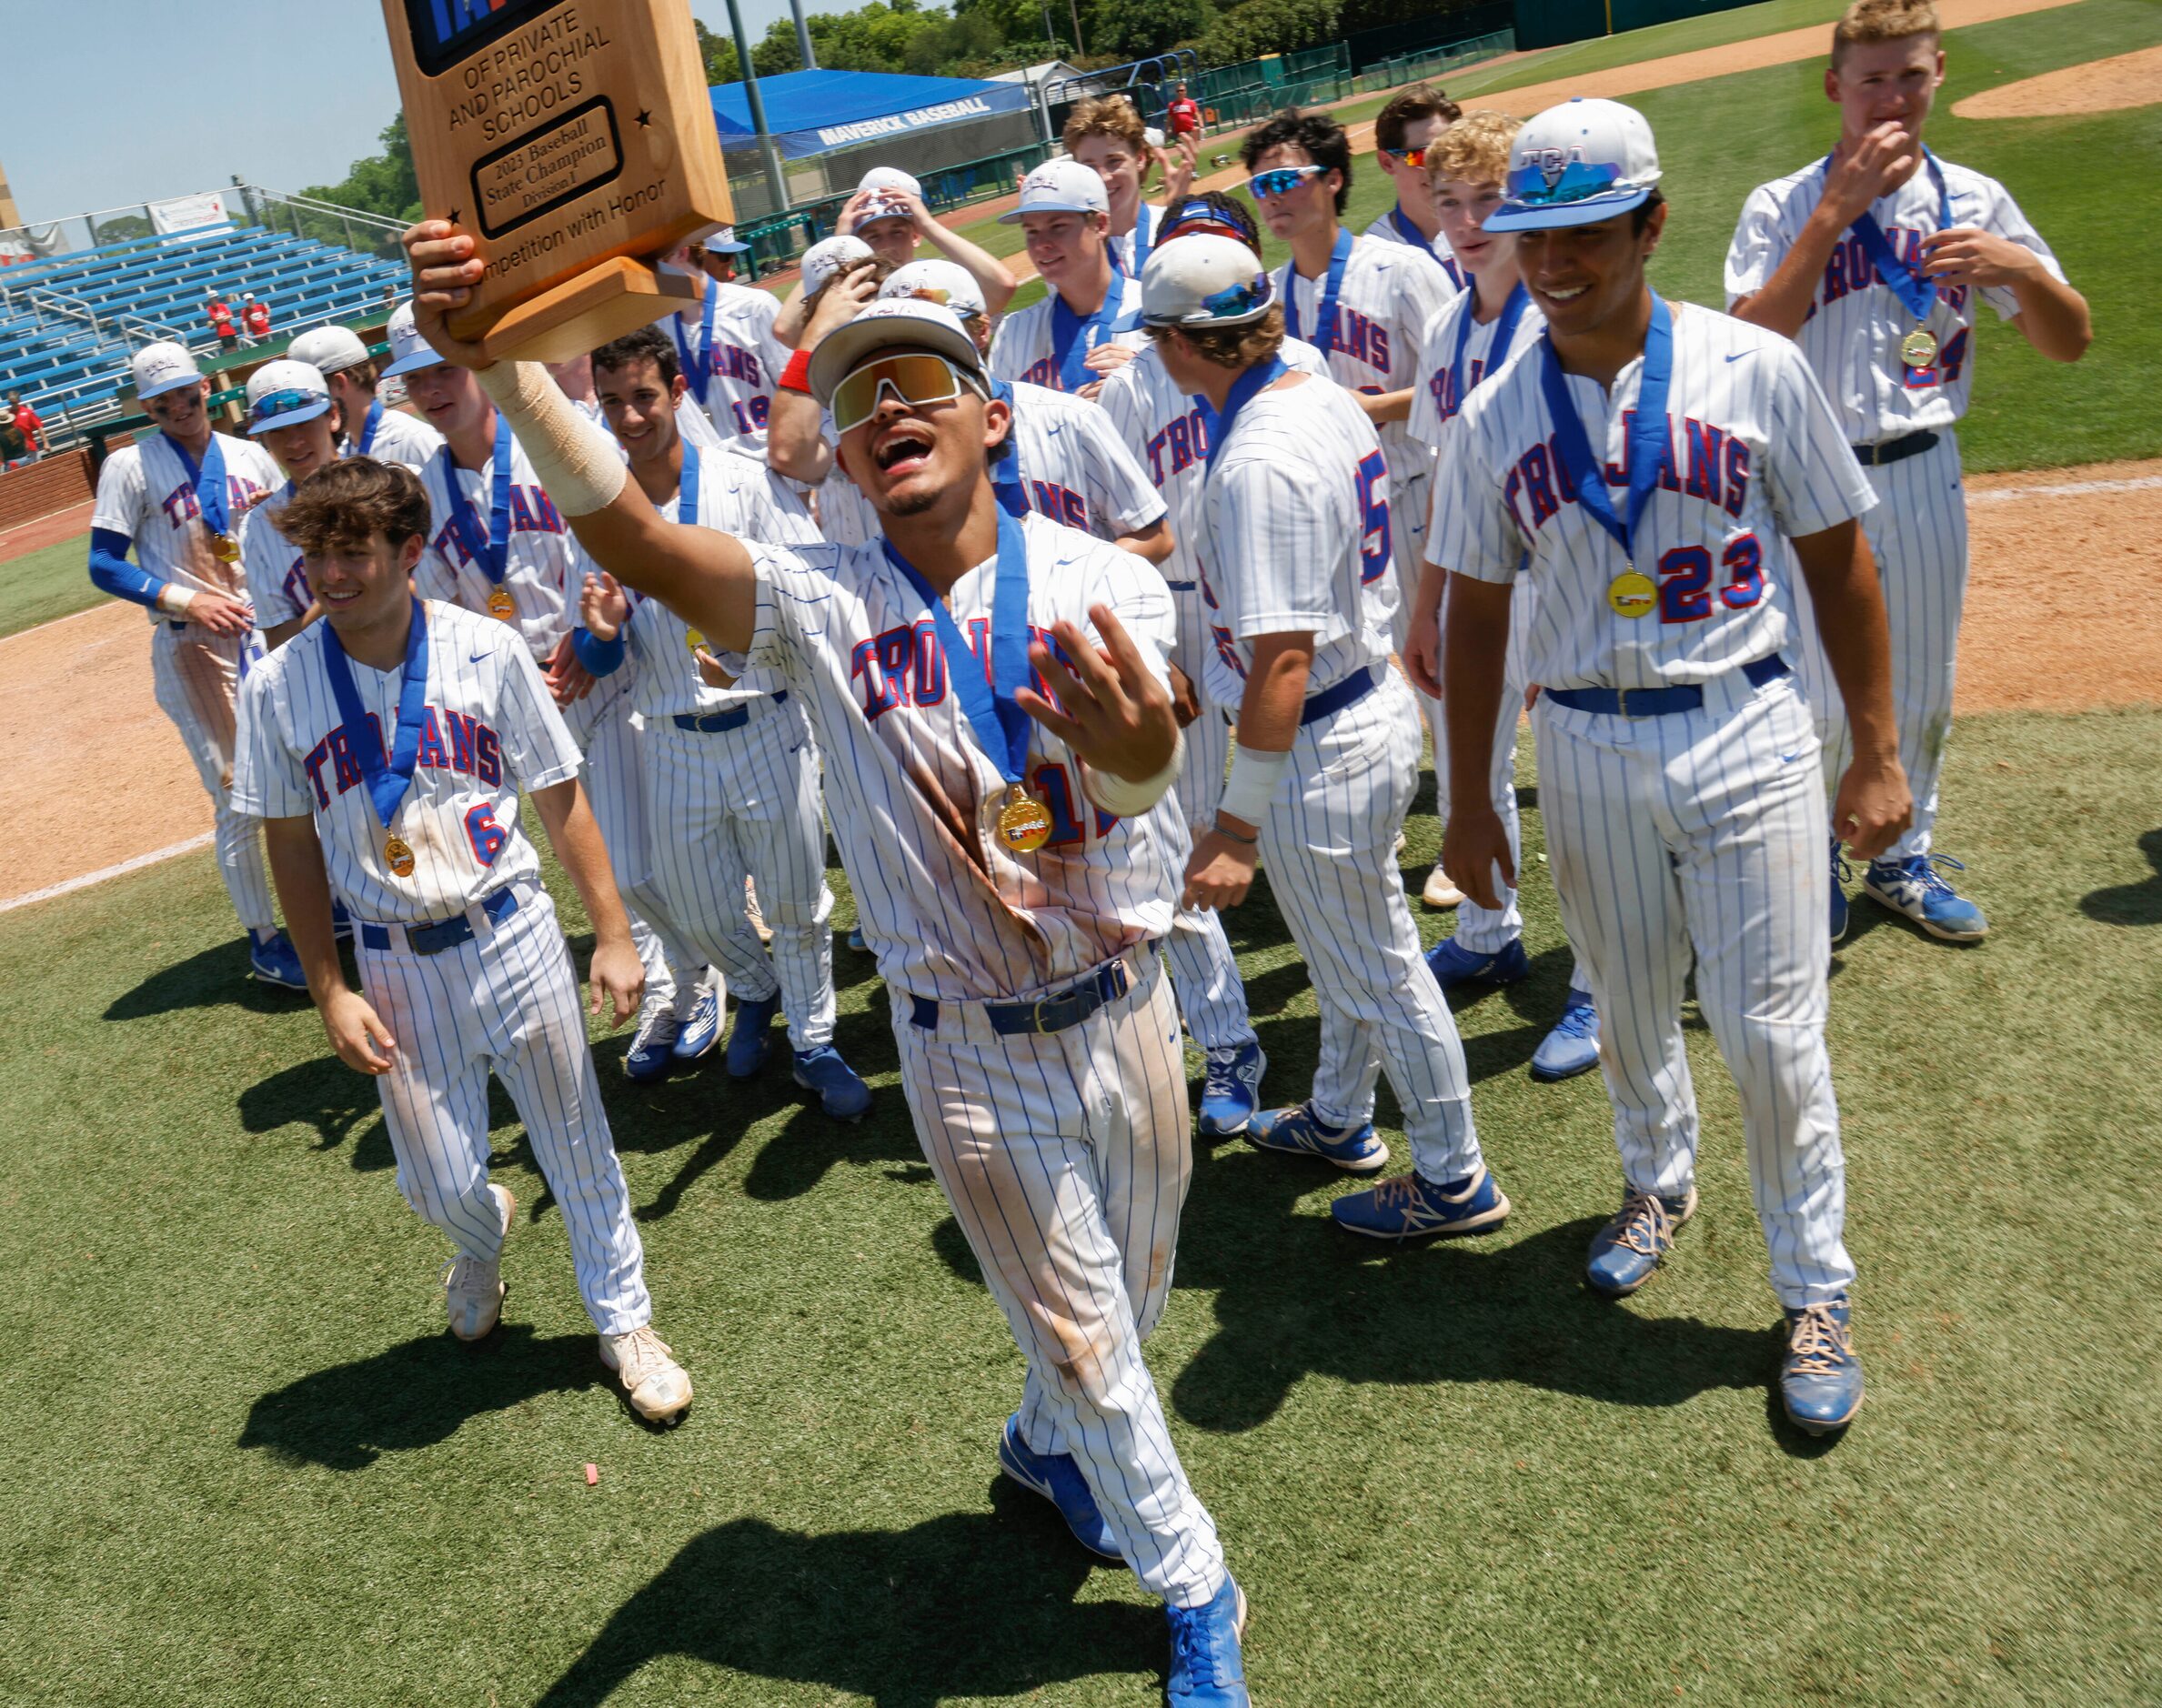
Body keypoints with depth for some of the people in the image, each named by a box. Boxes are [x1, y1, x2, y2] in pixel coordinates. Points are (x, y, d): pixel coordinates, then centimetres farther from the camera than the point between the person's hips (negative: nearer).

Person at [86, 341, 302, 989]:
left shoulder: (252, 456, 10)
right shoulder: (130, 466, -2)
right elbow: (105, 565, -4)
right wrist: (186, 601, -16)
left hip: (269, 633, 5)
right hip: (193, 649, -5)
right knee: (239, 796, -5)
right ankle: (263, 941, 5)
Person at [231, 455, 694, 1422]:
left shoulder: (487, 652, -8)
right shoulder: (278, 686, -5)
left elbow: (559, 799, -2)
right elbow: (292, 846, 2)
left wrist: (612, 935, -3)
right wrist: (329, 992, -1)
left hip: (511, 934, -1)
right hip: (393, 962, 1)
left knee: (576, 1148, 9)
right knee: (441, 1186, 6)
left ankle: (623, 1322, 32)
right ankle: (484, 1234, 45)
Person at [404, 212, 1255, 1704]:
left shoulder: (1102, 583, -11)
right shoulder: (821, 603, -12)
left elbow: (1143, 784, -29)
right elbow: (629, 534, -29)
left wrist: (1140, 746, -54)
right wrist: (503, 360, -47)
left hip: (1120, 1005, 2)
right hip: (967, 1047, -2)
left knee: (1139, 1276, 23)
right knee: (1079, 1323, 12)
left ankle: (1049, 1441, 57)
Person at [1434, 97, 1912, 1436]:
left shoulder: (1755, 368, -4)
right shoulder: (1495, 416, 1)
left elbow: (1840, 563, 1)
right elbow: (1477, 614, 6)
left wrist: (1878, 754, 0)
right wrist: (1470, 800, 6)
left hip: (1747, 735, -2)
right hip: (1587, 750, 2)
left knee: (1771, 1030, 0)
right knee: (1630, 1008, 17)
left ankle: (1818, 1289, 21)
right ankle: (1660, 1181, 46)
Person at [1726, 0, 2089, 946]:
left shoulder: (1975, 200, 4)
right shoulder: (1783, 207, -5)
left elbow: (2070, 342, 3)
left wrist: (2021, 271, -17)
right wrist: (1836, 211, -22)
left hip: (1926, 475, 4)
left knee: (1925, 690, 13)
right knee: (1828, 696, 0)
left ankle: (1903, 858, 32)